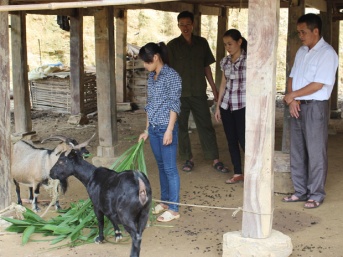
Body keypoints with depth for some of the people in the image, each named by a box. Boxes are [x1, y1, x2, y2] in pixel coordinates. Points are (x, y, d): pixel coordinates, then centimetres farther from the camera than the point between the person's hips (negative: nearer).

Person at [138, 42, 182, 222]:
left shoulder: (171, 76, -12)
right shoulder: (151, 77, 11)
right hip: (153, 128, 8)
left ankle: (174, 209, 4)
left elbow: (174, 105, -15)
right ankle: (165, 201, 28)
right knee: (161, 166, 16)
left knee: (170, 168, -2)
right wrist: (147, 130, 17)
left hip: (166, 128, -8)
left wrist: (169, 130, -19)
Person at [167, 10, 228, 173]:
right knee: (181, 127, 6)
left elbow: (206, 67, 12)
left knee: (206, 126, 2)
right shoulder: (173, 45, -1)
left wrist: (214, 89, 10)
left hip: (199, 93, 1)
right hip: (179, 94, -1)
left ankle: (215, 160, 7)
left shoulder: (202, 43, 6)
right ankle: (188, 159, 19)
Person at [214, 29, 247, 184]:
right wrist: (218, 106, 14)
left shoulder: (248, 60, -9)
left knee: (243, 140, -5)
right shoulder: (225, 61, 9)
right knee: (231, 140, 8)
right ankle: (237, 174, 18)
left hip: (242, 106, -6)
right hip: (226, 105, 6)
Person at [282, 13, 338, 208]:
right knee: (297, 151, 11)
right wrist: (292, 100, -4)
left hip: (315, 106, -8)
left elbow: (317, 85, -18)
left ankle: (316, 194, 8)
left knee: (315, 153, -1)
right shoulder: (301, 52, 12)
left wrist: (292, 95, -9)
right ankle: (301, 191, 20)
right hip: (297, 106, 8)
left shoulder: (327, 53, -12)